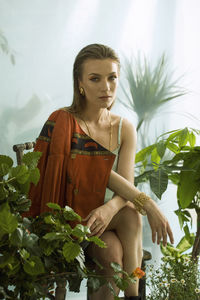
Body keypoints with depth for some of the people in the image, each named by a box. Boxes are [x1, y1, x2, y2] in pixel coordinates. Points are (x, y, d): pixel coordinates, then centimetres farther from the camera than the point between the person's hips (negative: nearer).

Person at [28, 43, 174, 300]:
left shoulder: (124, 129, 3)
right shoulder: (63, 122, -10)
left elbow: (126, 183, -9)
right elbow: (99, 173, -19)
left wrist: (109, 209, -33)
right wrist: (147, 203, -28)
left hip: (102, 215, 4)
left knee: (130, 214, -29)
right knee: (111, 249, -31)